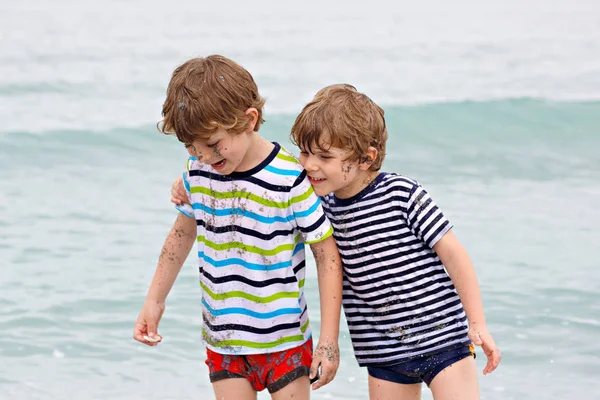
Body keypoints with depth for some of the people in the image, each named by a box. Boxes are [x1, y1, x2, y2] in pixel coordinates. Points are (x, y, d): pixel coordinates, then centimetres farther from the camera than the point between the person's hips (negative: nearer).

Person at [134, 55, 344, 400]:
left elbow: (327, 255, -13)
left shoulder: (289, 179, -19)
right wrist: (154, 301, 15)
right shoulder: (197, 171, -4)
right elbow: (183, 232, 14)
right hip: (223, 340, 4)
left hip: (285, 339, -4)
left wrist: (329, 339, -14)